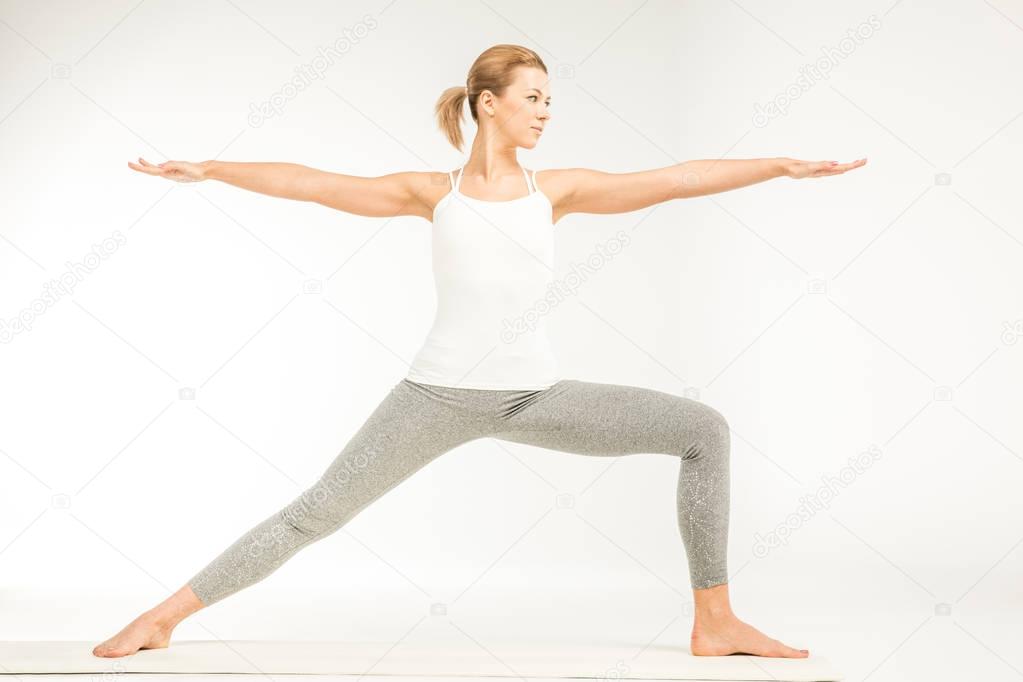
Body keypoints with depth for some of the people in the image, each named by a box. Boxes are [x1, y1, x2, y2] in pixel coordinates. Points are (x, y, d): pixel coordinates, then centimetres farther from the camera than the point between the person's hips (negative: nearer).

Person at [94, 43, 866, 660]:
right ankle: (168, 614, 11)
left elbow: (676, 180, 4)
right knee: (318, 512, -3)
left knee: (704, 430, -7)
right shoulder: (434, 192, 5)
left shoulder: (557, 189, 8)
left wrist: (784, 165, 0)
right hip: (440, 393, -2)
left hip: (536, 396, 2)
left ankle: (715, 621, 0)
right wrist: (210, 170, 3)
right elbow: (312, 182, 5)